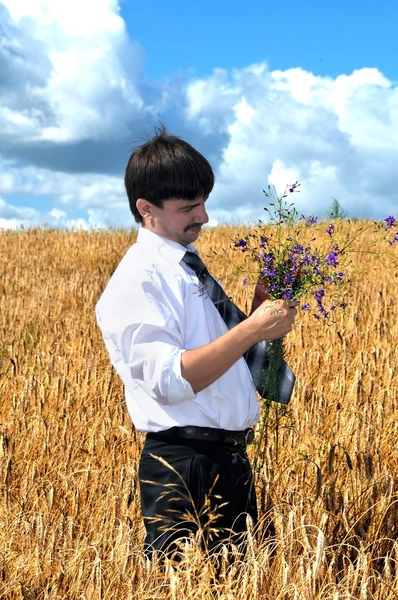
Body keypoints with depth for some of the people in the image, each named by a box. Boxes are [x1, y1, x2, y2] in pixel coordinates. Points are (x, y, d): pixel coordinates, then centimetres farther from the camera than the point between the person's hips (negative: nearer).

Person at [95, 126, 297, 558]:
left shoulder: (189, 267, 15)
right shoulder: (138, 278, -13)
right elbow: (169, 380, -23)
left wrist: (259, 310, 5)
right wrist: (251, 329, -24)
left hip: (230, 458, 9)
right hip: (184, 470, -9)